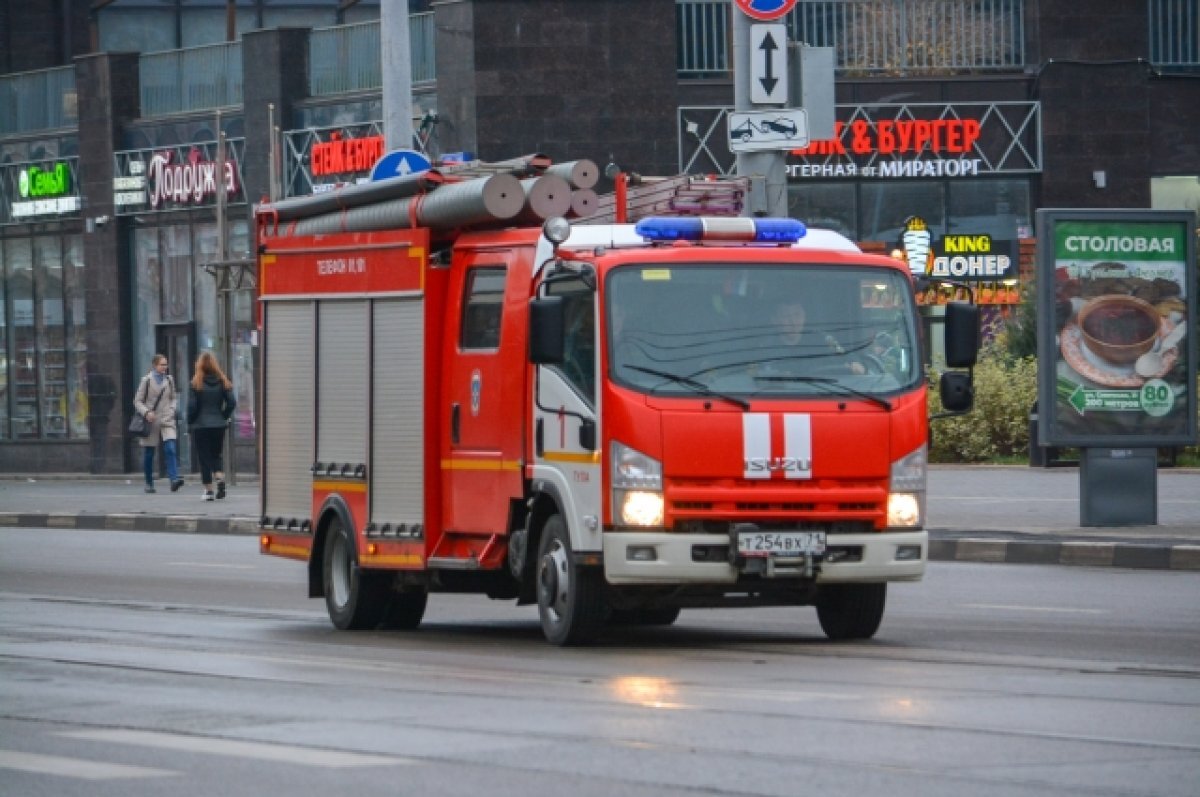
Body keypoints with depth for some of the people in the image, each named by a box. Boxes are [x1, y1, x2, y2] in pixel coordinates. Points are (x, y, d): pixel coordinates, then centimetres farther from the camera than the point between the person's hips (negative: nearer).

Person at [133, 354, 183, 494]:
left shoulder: (169, 380, 8)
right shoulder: (147, 380, -3)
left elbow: (174, 398, 21)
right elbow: (137, 401, -1)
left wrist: (172, 409, 2)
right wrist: (146, 413, -17)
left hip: (167, 421, 2)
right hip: (151, 422, -2)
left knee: (170, 449, -17)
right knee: (148, 454, 5)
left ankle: (174, 479, -26)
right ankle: (149, 483, 19)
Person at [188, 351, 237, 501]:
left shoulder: (196, 383, -9)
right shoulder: (222, 382, 0)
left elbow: (192, 406, -11)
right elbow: (232, 402, -3)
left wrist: (190, 423, 3)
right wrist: (223, 417, 10)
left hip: (201, 426, -3)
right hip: (219, 425, 3)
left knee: (204, 458, 3)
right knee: (216, 455, 17)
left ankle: (208, 490, 2)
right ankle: (220, 479, -8)